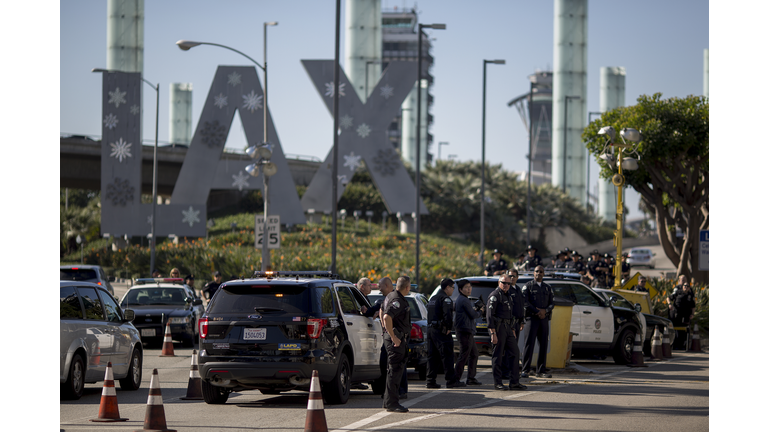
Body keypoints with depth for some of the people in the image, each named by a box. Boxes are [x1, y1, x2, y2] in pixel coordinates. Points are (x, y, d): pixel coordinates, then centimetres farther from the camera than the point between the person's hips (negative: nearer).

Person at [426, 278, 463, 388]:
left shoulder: (433, 298, 19)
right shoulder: (445, 299, -11)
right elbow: (447, 315, -23)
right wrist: (448, 328, -13)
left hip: (431, 330, 9)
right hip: (441, 331, -9)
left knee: (432, 357, 9)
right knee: (447, 356, -5)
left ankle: (430, 381, 7)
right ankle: (451, 381, -4)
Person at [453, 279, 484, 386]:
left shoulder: (461, 300, 18)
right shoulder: (464, 300, -15)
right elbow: (473, 315, -12)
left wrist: (475, 310, 7)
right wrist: (480, 312, 6)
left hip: (468, 332, 11)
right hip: (465, 332, -11)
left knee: (474, 354, 16)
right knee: (464, 356, -8)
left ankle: (471, 378, 19)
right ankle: (456, 379, -6)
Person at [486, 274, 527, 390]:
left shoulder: (508, 296, 19)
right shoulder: (495, 296, -8)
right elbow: (489, 315, -15)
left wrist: (513, 330, 21)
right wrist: (493, 333, -20)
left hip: (507, 328, 8)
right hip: (498, 328, -8)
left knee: (512, 355, 5)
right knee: (498, 356, -4)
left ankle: (514, 382, 7)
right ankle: (497, 383, 1)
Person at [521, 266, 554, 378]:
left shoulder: (548, 288, 18)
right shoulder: (528, 286, 4)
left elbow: (552, 303, 13)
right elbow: (525, 302, -5)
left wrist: (545, 311, -7)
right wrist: (537, 312, -14)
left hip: (544, 318, 4)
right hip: (532, 318, -4)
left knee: (543, 345, 3)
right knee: (529, 343, -8)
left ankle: (541, 370, 8)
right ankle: (526, 370, -5)